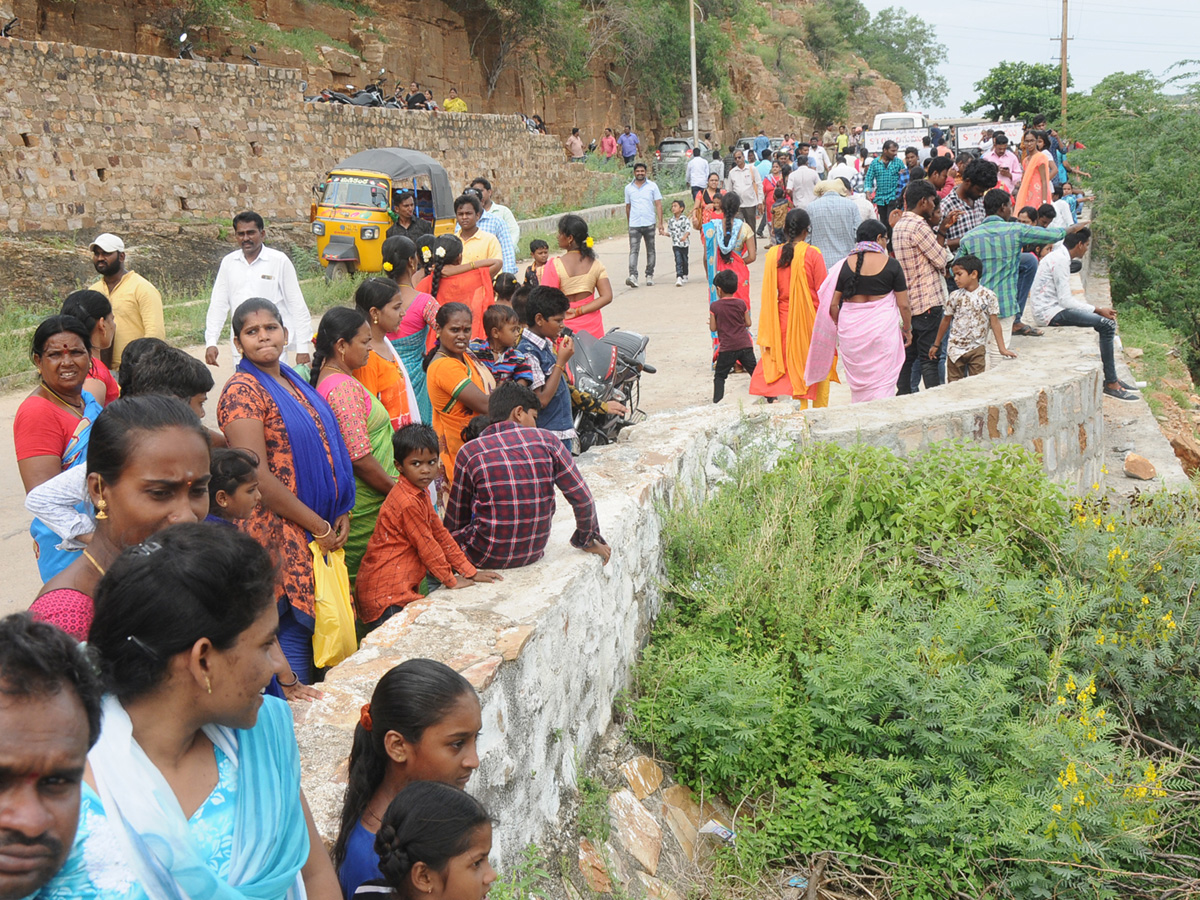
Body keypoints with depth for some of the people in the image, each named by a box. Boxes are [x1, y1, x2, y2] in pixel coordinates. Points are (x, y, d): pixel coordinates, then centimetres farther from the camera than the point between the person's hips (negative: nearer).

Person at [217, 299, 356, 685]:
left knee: (317, 631, 12)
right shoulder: (243, 391, -10)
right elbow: (258, 477, -18)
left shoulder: (295, 383, 15)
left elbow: (325, 447, 21)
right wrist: (318, 526, -13)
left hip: (324, 528, 8)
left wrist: (342, 513, 6)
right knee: (292, 631, -4)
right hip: (278, 534, -8)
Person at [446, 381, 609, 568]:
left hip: (487, 557, -3)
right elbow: (582, 499, -3)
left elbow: (456, 521, 1)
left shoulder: (470, 452, -7)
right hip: (534, 553, 3)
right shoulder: (546, 440, -5)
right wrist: (587, 541, 13)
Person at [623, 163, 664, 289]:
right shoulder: (628, 188, 9)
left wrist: (660, 223, -7)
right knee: (633, 250, -12)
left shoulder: (652, 186, 3)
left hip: (649, 224, 0)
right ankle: (633, 276, -22)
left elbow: (658, 205, 1)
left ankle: (649, 275, 20)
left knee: (650, 251, 8)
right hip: (634, 225, 0)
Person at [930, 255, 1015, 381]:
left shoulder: (988, 296, -7)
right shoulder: (955, 297, -1)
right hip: (955, 348, 2)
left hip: (977, 348, -2)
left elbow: (994, 322, -4)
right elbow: (946, 320, 9)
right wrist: (936, 344, 14)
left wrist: (1002, 349, -7)